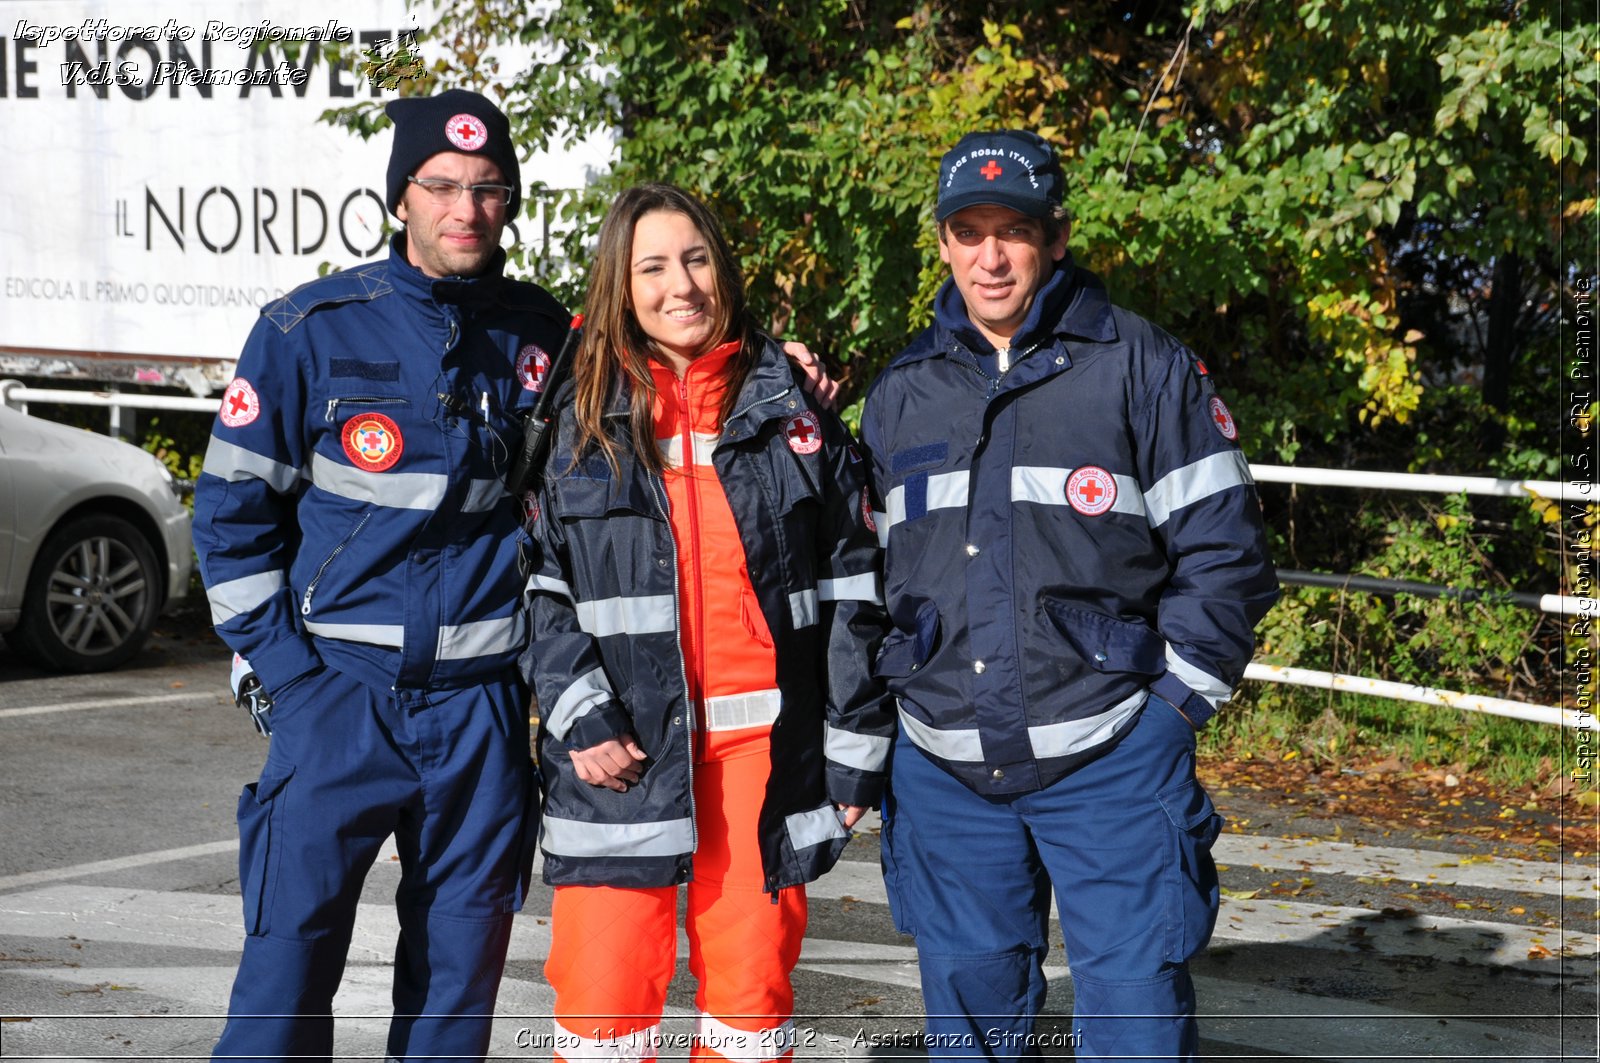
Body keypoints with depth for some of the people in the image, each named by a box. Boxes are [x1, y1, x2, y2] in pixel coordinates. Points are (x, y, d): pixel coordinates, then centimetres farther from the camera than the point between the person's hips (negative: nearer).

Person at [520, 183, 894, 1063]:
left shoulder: (792, 414, 6)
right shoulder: (581, 422, 6)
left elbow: (853, 590, 5)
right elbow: (539, 589, 3)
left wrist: (855, 751, 1)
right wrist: (580, 720, -9)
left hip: (763, 748, 1)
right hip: (622, 755, 0)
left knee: (752, 992, 5)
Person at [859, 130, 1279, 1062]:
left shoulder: (1144, 369, -2)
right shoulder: (901, 393, 12)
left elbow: (1223, 549, -2)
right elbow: (872, 567, 20)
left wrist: (1170, 705, -7)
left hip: (1110, 765, -4)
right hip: (944, 769, 4)